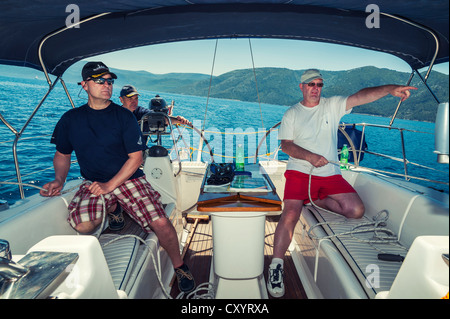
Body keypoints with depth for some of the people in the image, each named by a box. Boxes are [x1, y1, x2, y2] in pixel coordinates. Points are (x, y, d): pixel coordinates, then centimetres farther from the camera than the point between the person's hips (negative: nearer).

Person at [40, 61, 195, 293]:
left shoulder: (123, 116, -3)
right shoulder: (71, 119, 5)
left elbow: (136, 157, -7)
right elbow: (62, 155, 17)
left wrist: (109, 186, -15)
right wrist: (59, 180, -2)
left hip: (129, 179, -2)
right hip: (94, 182, 2)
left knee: (161, 223, -22)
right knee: (82, 225, -28)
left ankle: (179, 266, 6)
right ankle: (111, 209, 8)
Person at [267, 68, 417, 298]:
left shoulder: (333, 105, 9)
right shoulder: (292, 113, 7)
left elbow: (361, 97, -6)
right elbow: (286, 145, -2)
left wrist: (390, 89, -23)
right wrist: (310, 157, -18)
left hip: (330, 175, 3)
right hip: (300, 172, -2)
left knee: (357, 210, -15)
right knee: (290, 214, -24)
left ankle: (315, 200, 6)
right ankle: (276, 266, -12)